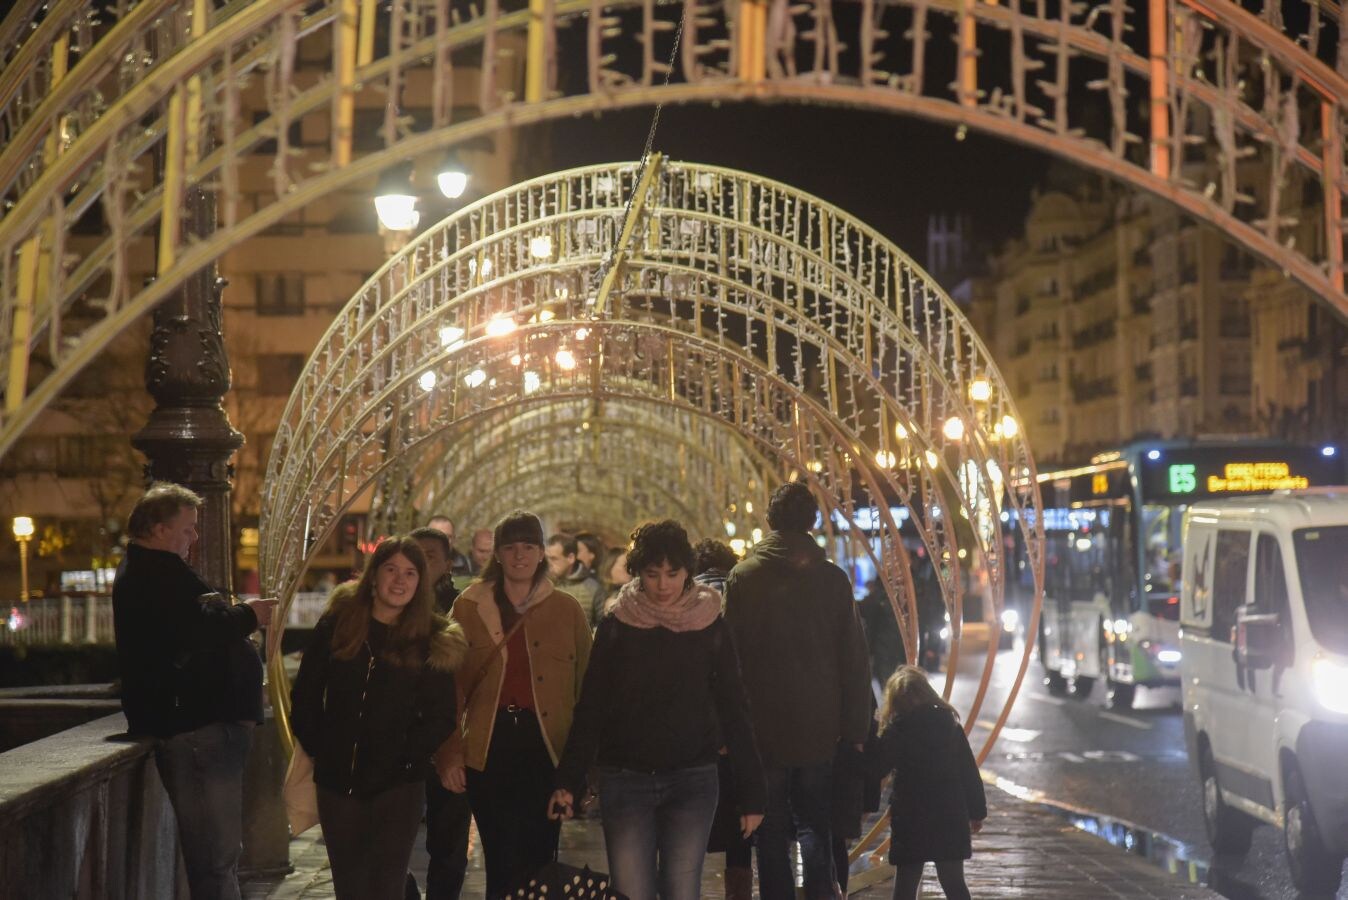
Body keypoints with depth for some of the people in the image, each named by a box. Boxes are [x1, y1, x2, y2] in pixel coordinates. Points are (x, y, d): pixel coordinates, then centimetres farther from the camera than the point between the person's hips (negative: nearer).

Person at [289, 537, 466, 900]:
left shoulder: (433, 641, -1)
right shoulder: (337, 623, 3)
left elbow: (440, 717, 0)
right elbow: (305, 694, 6)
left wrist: (407, 757, -9)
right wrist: (317, 748, 1)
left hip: (398, 786, -2)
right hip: (337, 780, 2)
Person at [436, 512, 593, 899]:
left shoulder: (567, 609, 7)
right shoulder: (469, 606, 7)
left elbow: (587, 687, 5)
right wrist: (449, 754, -4)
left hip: (546, 750, 0)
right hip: (488, 750, 0)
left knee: (539, 860, 1)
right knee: (502, 864, 1)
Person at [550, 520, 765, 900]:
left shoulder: (710, 624, 2)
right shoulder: (616, 624, 1)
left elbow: (734, 711, 4)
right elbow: (590, 709, 3)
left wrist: (751, 792, 1)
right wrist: (569, 782, -4)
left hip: (692, 781, 0)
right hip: (625, 781, 0)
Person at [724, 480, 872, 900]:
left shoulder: (743, 577, -5)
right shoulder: (833, 579, 0)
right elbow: (854, 661, 2)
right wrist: (854, 729, 7)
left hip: (763, 728, -2)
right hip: (819, 729, 2)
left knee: (771, 834, 8)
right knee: (815, 826, 11)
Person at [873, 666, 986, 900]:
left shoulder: (897, 728, -9)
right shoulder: (950, 723, 3)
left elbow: (878, 765, -5)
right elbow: (969, 772, 5)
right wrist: (977, 811, 13)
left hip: (910, 819, -3)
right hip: (951, 816, 3)